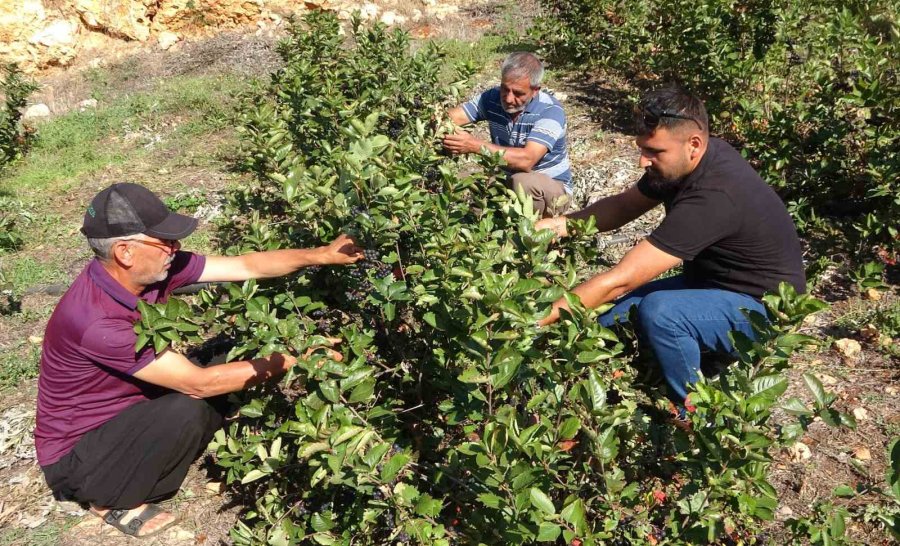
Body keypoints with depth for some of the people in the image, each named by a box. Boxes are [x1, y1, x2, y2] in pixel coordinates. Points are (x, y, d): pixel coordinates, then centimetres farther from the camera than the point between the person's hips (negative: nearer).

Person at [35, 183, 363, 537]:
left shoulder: (153, 269, -13)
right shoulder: (95, 321, -34)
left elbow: (247, 266, -8)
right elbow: (198, 383, -31)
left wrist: (322, 255, -17)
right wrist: (292, 360, -27)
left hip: (125, 414, 7)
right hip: (75, 456, -7)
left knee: (226, 388, -6)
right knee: (187, 410, -29)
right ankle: (112, 501, -3)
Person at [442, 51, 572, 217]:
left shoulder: (550, 111, -25)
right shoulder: (493, 98, -8)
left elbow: (526, 160, -38)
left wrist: (476, 145, -43)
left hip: (552, 187, -5)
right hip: (507, 180, 6)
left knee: (523, 182, -36)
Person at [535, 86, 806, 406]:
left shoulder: (713, 196, -35)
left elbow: (620, 280, -36)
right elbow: (625, 205, 4)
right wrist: (563, 224, -15)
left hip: (763, 307, -8)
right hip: (711, 283, 8)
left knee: (658, 312, -33)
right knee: (610, 312, -6)